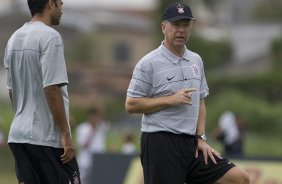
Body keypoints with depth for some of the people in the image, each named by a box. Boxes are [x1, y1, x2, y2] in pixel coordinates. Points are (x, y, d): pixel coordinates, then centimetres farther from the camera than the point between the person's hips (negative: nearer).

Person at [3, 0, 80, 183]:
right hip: (48, 136, -8)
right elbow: (51, 88, -19)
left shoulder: (14, 38, 14)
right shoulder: (50, 36, -13)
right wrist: (66, 134, -16)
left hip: (18, 134, 8)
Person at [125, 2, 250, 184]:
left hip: (190, 144, 6)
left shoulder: (196, 61, 14)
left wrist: (200, 138, 8)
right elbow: (131, 105, -9)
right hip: (161, 144, -6)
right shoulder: (149, 63, -7)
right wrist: (171, 100, -15)